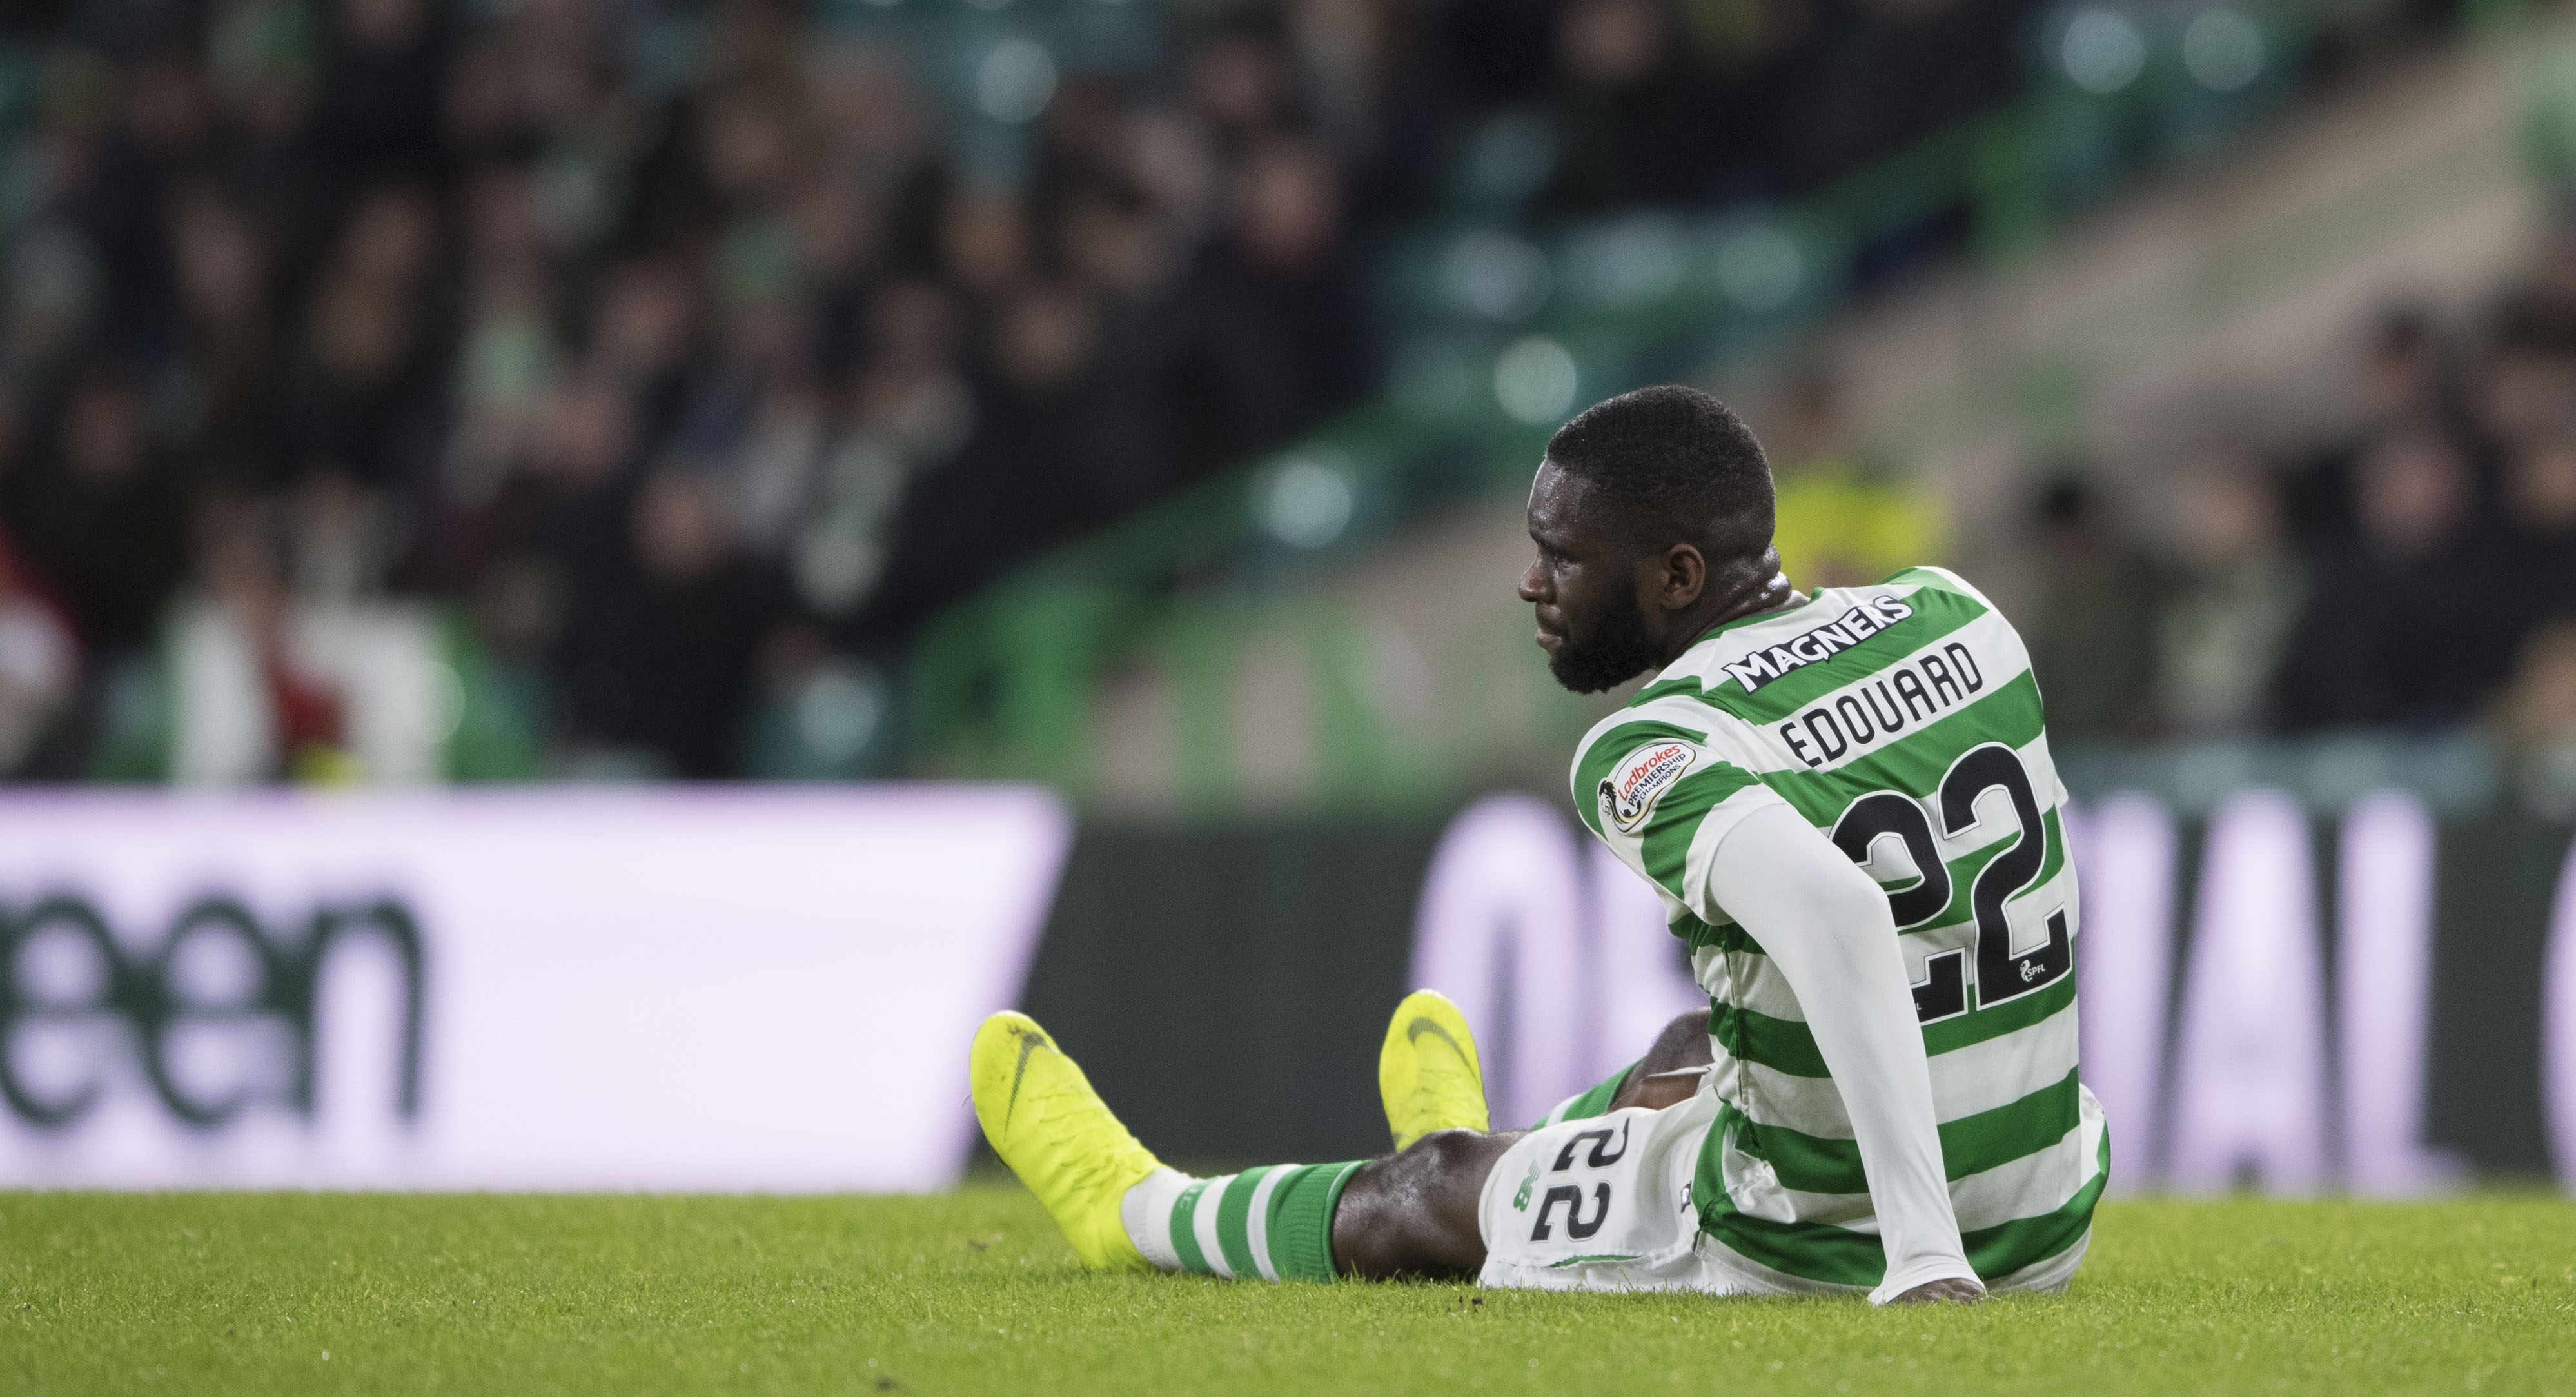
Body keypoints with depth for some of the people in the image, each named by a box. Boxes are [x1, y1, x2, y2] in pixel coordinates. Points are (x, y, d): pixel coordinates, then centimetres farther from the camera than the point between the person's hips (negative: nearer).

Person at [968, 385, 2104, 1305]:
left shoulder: (1662, 753, -24)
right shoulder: (1955, 615, -2)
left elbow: (1832, 914, -42)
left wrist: (1922, 1257, -42)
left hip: (1821, 1250, -7)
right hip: (2046, 1224, 7)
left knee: (1431, 1190, 22)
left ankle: (1142, 1213, 52)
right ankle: (1496, 1170, 72)